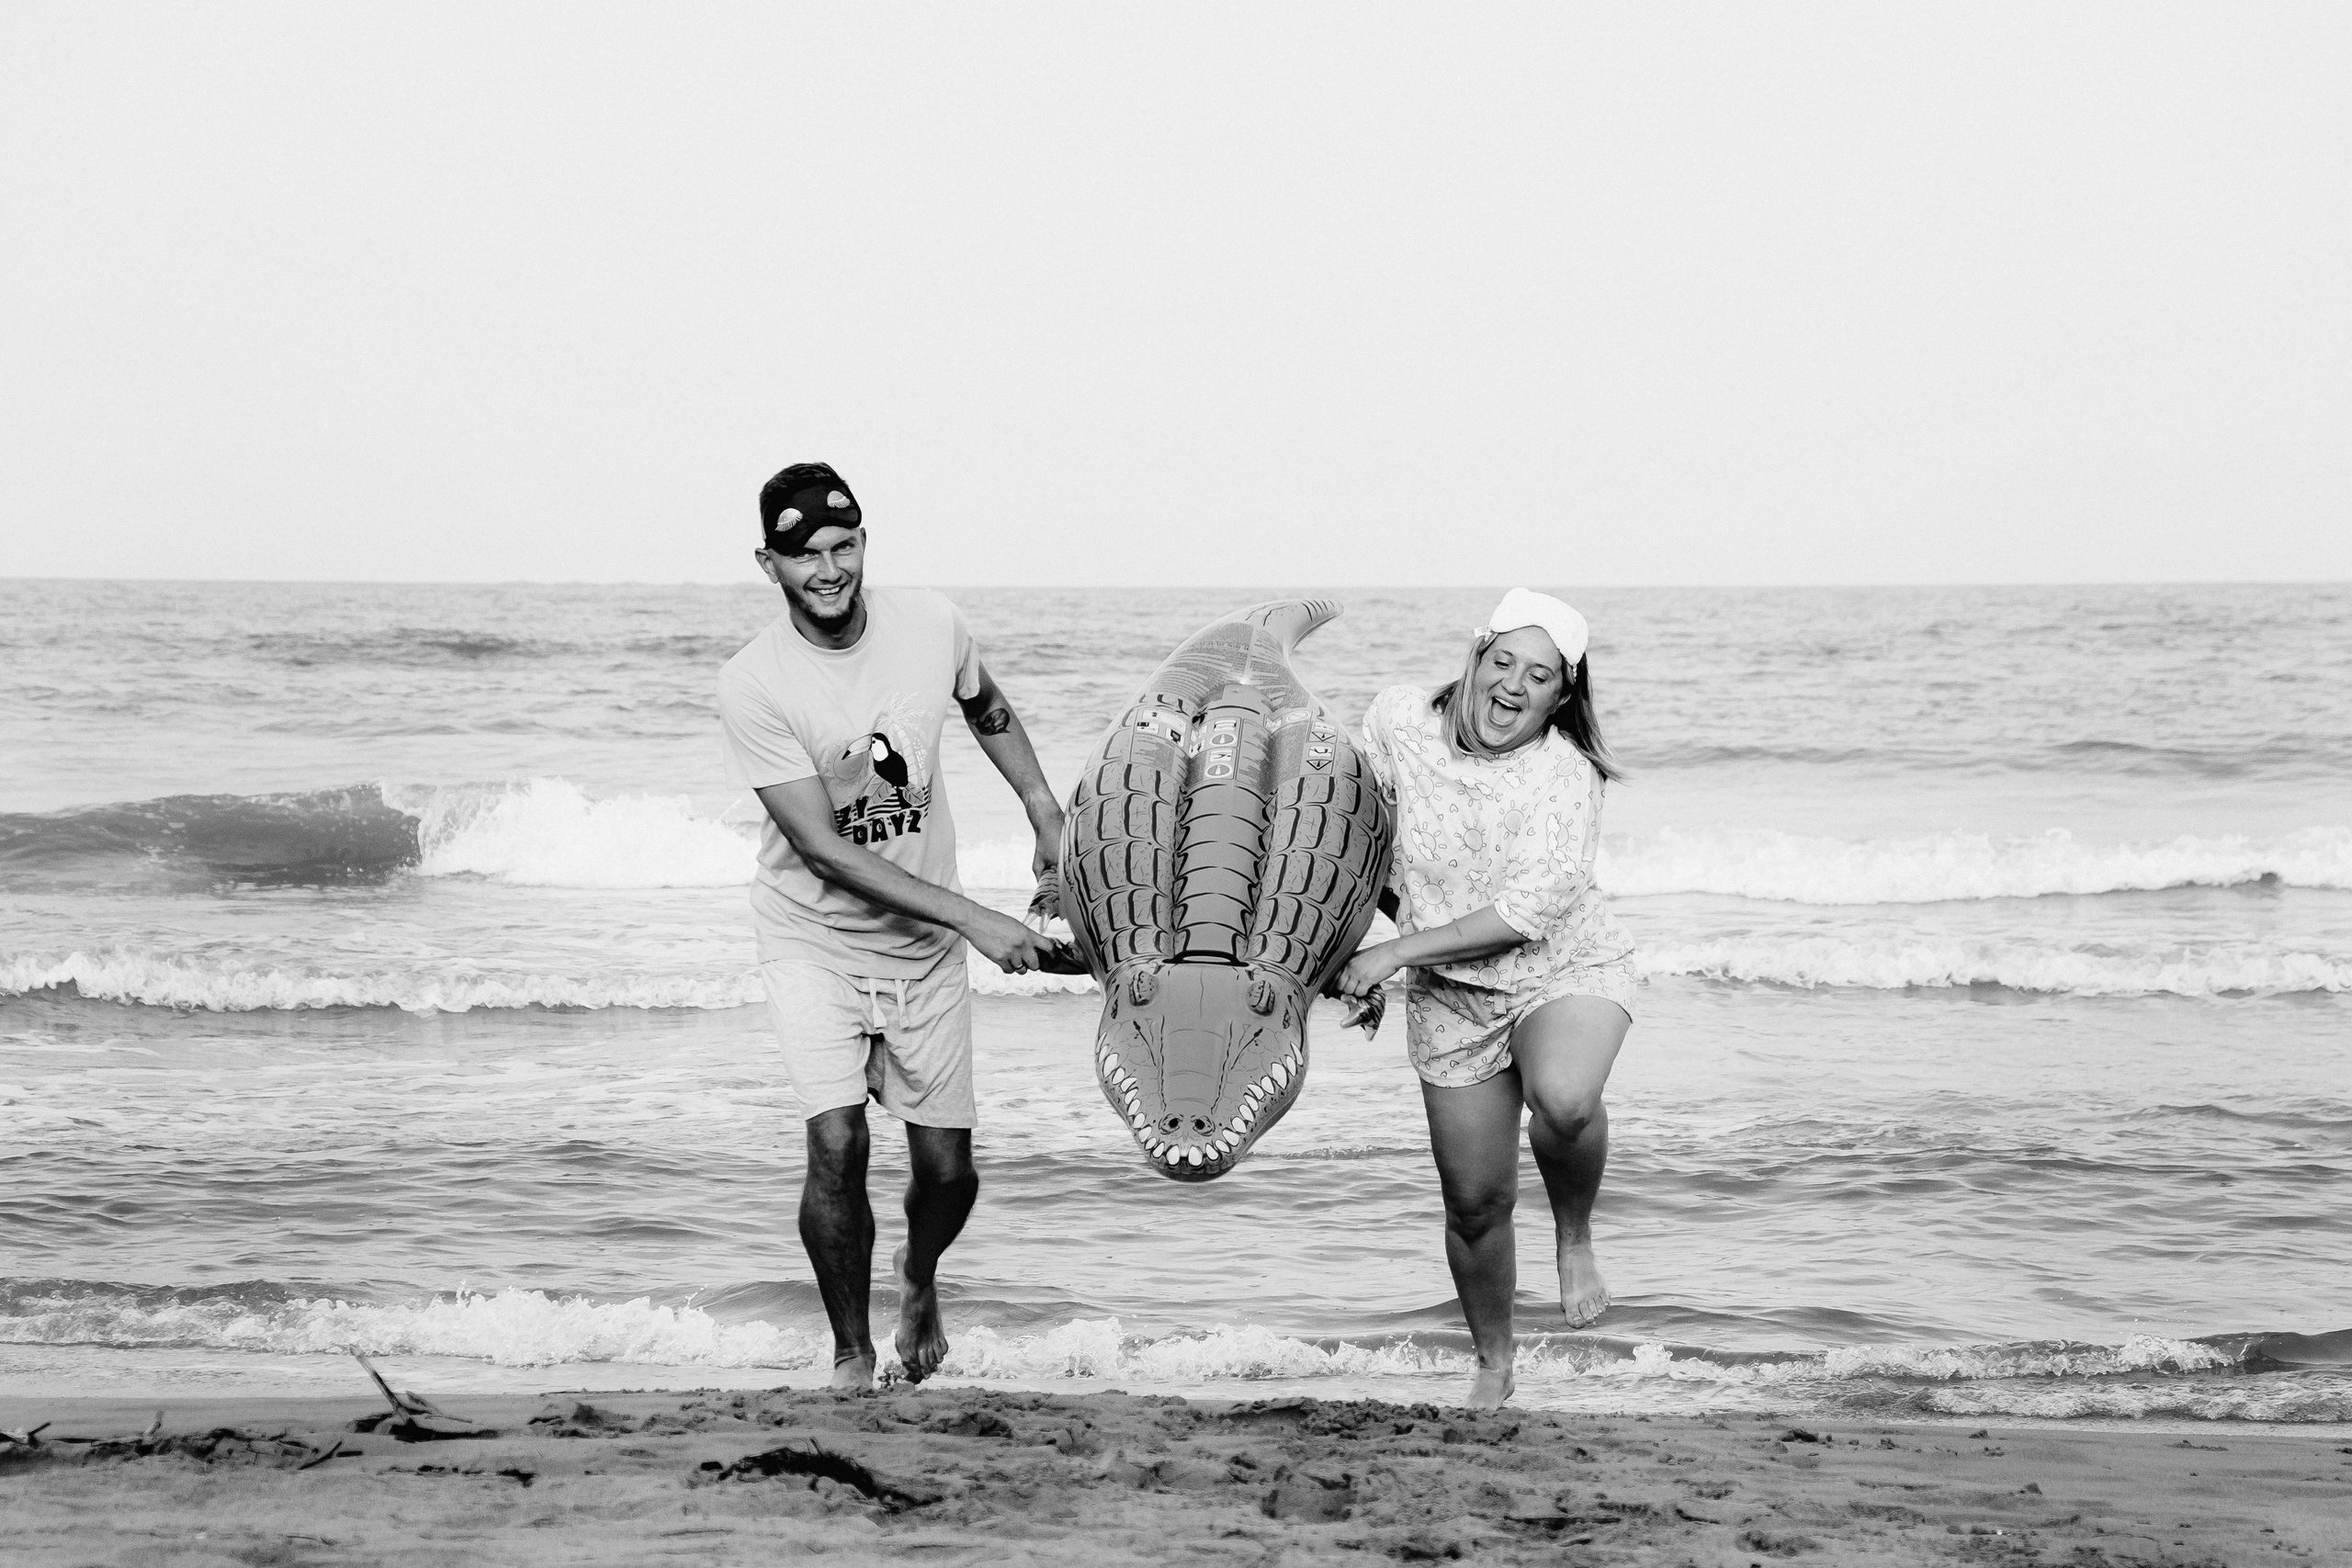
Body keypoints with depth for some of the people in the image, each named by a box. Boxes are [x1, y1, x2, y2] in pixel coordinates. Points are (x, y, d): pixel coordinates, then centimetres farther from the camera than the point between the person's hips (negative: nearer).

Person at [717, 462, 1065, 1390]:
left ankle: (919, 1276, 40)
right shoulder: (751, 687, -20)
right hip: (814, 943, -3)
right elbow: (821, 849, -22)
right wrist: (973, 918, -26)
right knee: (837, 1147, -19)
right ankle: (851, 1351, 2)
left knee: (947, 1170, 5)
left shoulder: (931, 627, -9)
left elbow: (989, 711, 16)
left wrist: (1046, 813, 8)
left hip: (925, 949, 3)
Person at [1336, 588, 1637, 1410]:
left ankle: (1575, 1235, -6)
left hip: (1567, 970, -3)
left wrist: (1398, 951, -25)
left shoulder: (1565, 771, -20)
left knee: (1563, 1097, -37)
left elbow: (1530, 910, -26)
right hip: (1452, 999, 3)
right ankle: (1493, 1364, 33)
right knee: (1475, 1204, 7)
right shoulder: (1399, 719, -11)